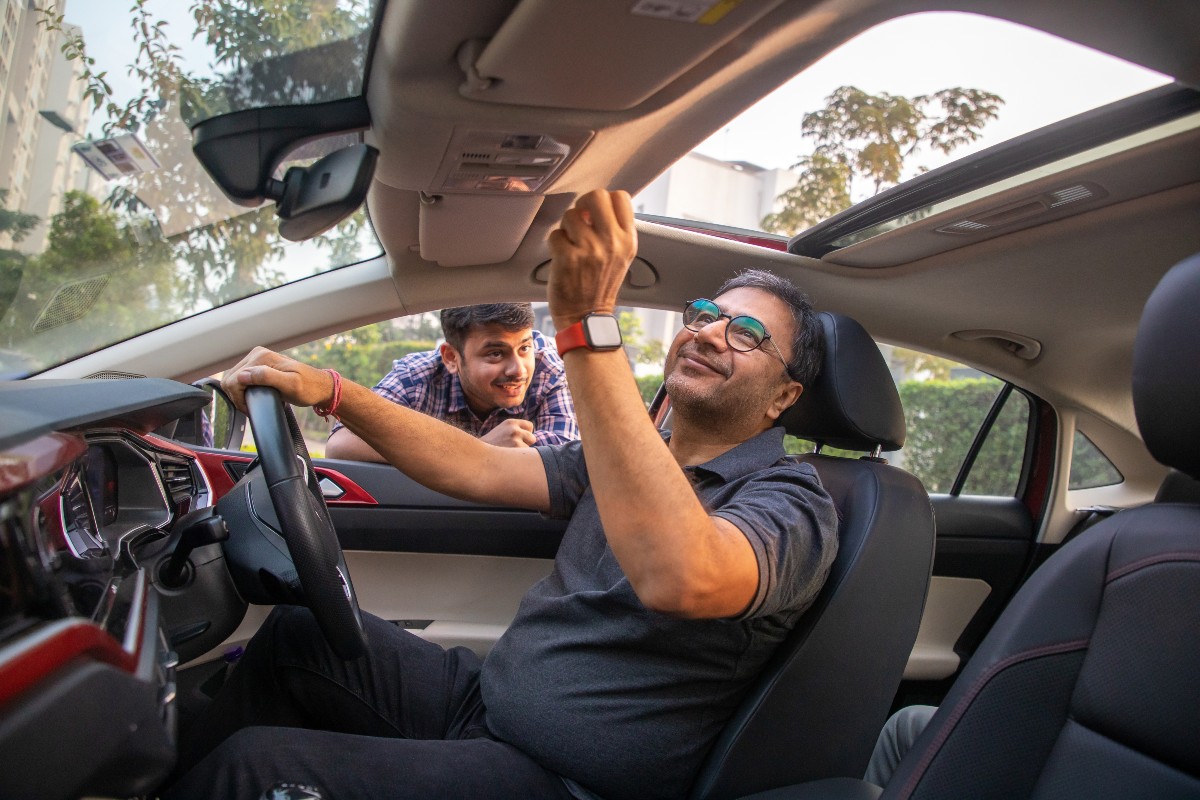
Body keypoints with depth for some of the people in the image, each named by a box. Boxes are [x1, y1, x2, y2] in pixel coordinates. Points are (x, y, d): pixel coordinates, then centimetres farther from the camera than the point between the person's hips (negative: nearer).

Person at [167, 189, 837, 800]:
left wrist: (587, 322, -41)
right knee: (300, 631, 9)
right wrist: (329, 391, -9)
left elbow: (680, 580, -39)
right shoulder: (644, 458, 8)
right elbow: (476, 471, 2)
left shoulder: (792, 502, -16)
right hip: (485, 699, 7)